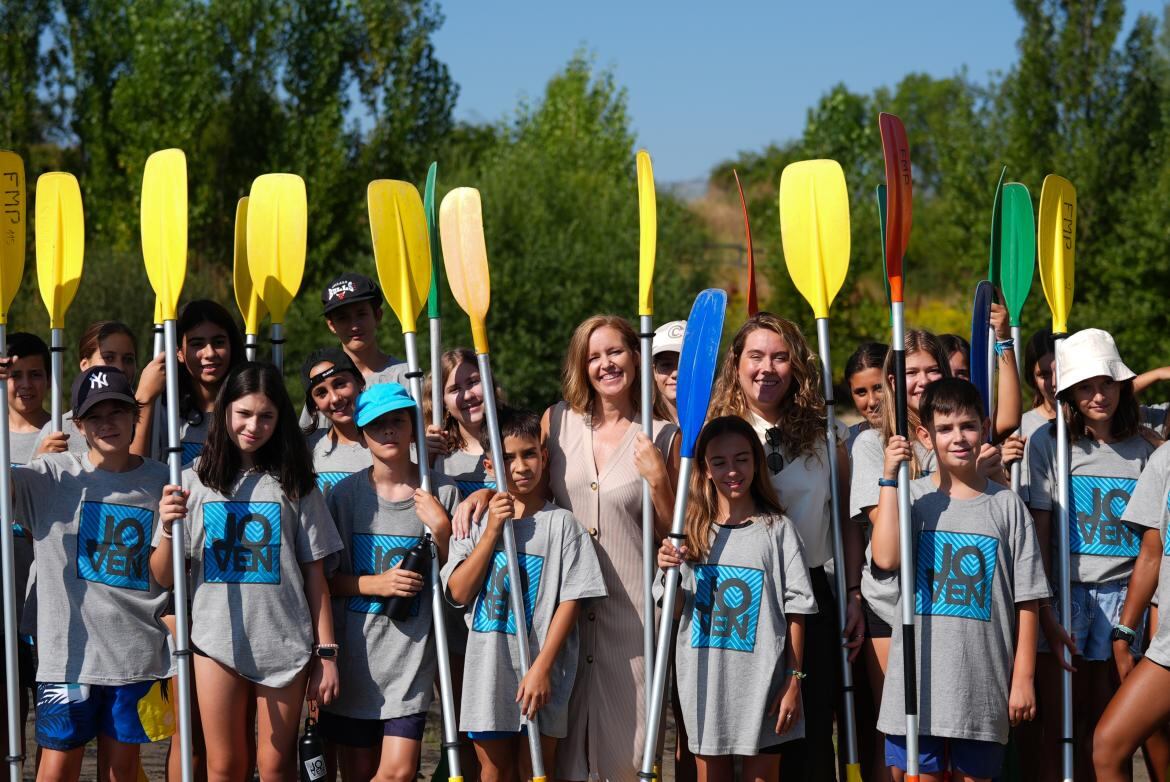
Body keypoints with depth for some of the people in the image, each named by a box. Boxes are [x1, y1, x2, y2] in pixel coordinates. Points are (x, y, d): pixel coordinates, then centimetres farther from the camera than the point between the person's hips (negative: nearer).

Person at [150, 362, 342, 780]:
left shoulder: (295, 485, 6)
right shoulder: (195, 482, 5)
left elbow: (315, 576, 6)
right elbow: (163, 578, 5)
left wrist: (326, 652, 1)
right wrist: (168, 529, -14)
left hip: (284, 645, 0)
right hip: (216, 640, 0)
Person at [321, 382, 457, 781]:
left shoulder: (441, 494, 1)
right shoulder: (345, 493, 1)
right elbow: (322, 577, 4)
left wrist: (441, 528, -11)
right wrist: (376, 584, -12)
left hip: (412, 654, 0)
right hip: (353, 652, 0)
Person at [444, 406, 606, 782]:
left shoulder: (562, 524, -3)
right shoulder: (477, 522, 7)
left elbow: (570, 602, -6)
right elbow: (459, 592, -2)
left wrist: (542, 667, -13)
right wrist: (493, 530, -8)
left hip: (541, 676, -3)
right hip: (487, 669, 3)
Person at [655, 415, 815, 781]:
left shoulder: (777, 528, -3)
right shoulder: (693, 530, 6)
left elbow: (795, 611, -2)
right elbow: (678, 611, 12)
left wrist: (793, 680, -5)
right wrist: (669, 574, -7)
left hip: (761, 679, -3)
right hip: (704, 678, 3)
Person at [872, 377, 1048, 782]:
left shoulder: (1007, 505, 4)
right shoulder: (912, 497, 3)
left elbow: (1026, 601, 4)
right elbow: (886, 558, -16)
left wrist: (1023, 679, 0)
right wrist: (890, 478, -13)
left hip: (982, 683, 1)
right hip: (917, 681, 0)